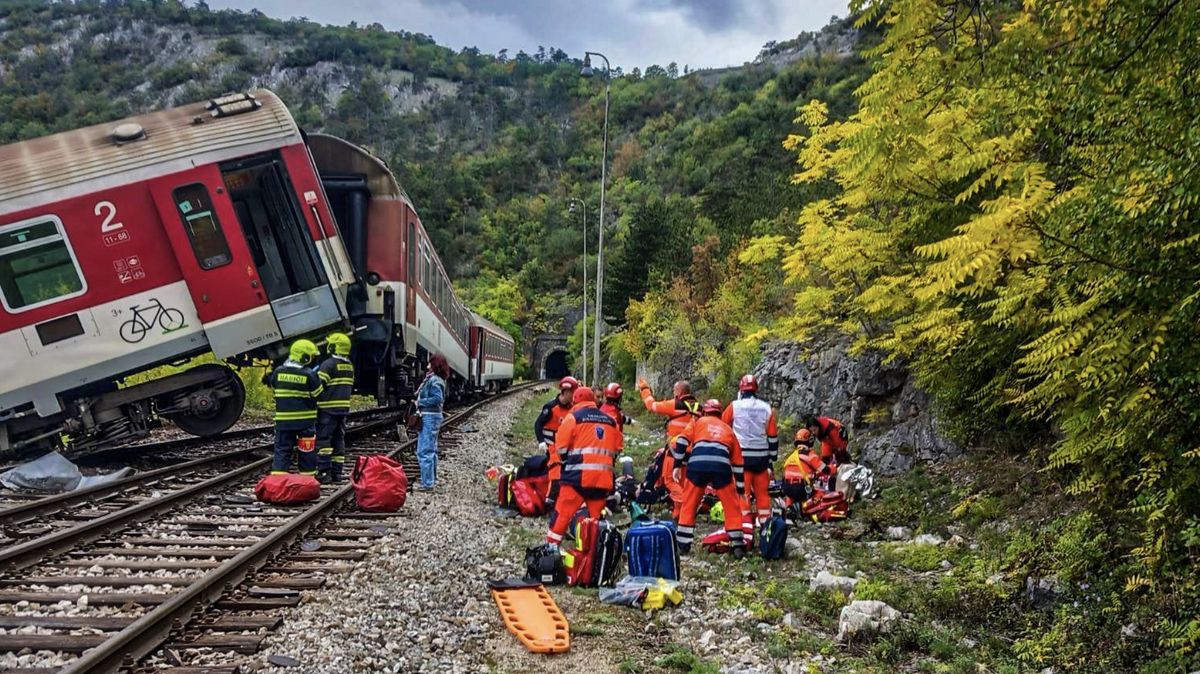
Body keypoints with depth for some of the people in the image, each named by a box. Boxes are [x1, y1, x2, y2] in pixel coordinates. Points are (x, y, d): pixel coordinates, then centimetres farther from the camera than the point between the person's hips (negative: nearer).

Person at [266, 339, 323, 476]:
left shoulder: (278, 371, -1)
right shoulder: (309, 375, -13)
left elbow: (271, 383, 18)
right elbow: (318, 394, -5)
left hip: (283, 420, 3)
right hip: (305, 419, -3)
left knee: (282, 449, 7)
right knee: (307, 451, 9)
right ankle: (308, 475, 17)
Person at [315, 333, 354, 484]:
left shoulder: (329, 364, -12)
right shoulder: (350, 366, 14)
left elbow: (319, 386, -15)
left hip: (328, 409, -7)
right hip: (343, 408, 8)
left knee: (323, 439, -4)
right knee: (339, 440, 11)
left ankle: (324, 472, -8)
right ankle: (337, 473, 13)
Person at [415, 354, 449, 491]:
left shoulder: (434, 380, -16)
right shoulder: (434, 379, 13)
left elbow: (437, 399, -25)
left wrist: (420, 402, -16)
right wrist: (420, 402, 6)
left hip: (429, 418, -11)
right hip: (432, 417, 11)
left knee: (424, 451, -8)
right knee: (431, 450, 19)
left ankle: (427, 483, -5)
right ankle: (432, 478, 29)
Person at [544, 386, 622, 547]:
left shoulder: (573, 417, 0)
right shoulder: (611, 421, 16)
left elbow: (561, 447, -2)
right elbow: (616, 450, 18)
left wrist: (556, 468, 10)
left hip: (578, 476, -5)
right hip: (603, 478, 5)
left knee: (562, 514, -2)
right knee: (596, 517, 14)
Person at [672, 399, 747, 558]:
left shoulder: (698, 422, 27)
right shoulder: (728, 429, 31)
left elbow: (682, 441, 10)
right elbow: (738, 462, 30)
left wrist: (678, 465, 13)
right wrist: (740, 489, 34)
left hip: (697, 466, -1)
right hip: (721, 467, 1)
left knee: (689, 505, 14)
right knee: (732, 507, 15)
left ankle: (682, 544, 17)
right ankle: (738, 545, 13)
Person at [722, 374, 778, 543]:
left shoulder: (734, 406, -3)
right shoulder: (767, 408, 4)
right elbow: (773, 436, 5)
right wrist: (772, 458, 13)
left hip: (742, 456, -3)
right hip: (762, 457, 3)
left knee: (743, 494, -2)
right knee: (763, 494, 12)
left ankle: (746, 534, -7)